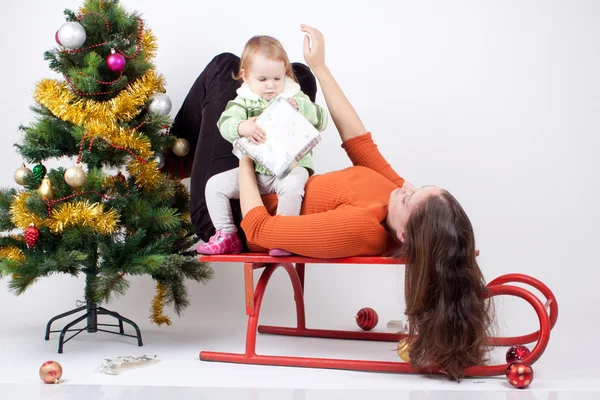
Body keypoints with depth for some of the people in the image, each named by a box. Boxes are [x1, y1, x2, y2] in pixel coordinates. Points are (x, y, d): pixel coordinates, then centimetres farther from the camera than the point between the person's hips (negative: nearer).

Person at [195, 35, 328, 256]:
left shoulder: (296, 97, 9)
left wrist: (299, 107, -17)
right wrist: (242, 127, -33)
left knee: (293, 185, -36)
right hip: (253, 169, 3)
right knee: (215, 185, -10)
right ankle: (227, 237, 1)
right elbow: (225, 123, -10)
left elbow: (321, 120, -1)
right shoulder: (243, 101, 8)